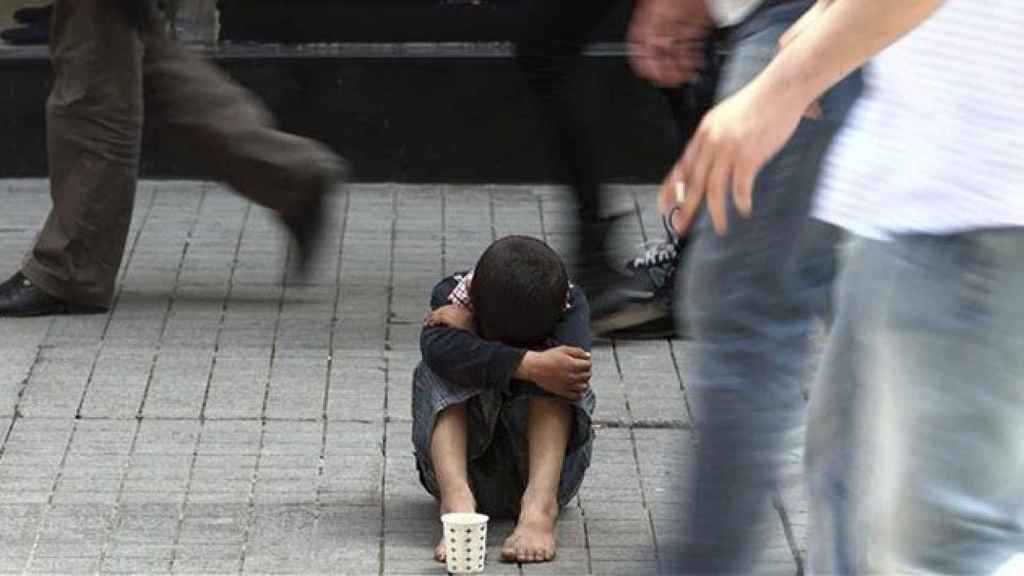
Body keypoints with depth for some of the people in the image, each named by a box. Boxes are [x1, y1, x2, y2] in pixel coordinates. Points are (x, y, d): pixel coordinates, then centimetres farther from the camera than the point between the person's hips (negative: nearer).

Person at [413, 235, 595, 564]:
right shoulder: (452, 298, -13)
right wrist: (527, 365, -47)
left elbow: (574, 358, -33)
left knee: (551, 368, -26)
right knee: (437, 374, -26)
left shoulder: (570, 304, -11)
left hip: (546, 462, 0)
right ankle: (457, 499, -48)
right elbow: (440, 349, -36)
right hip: (465, 461, 0)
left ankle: (540, 503, -43)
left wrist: (465, 328, -28)